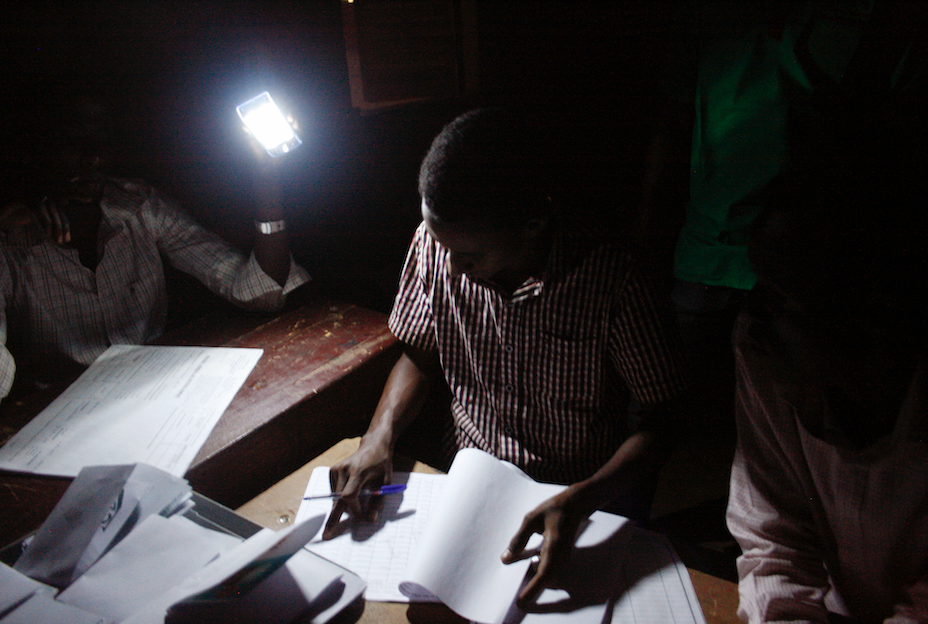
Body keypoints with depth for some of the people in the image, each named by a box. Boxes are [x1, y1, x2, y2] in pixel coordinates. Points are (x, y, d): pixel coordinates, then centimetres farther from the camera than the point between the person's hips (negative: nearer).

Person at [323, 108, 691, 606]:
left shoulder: (614, 284, -24)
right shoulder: (435, 244, -11)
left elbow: (663, 416, -12)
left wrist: (580, 501, -27)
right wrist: (380, 435, -12)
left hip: (585, 492, -2)